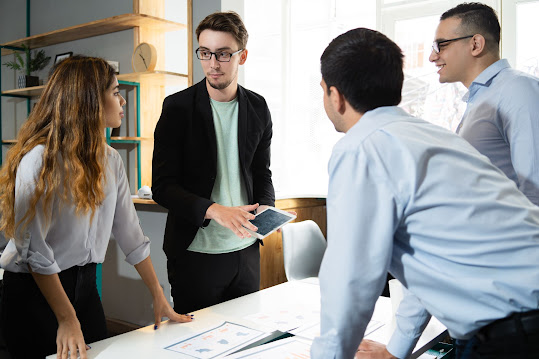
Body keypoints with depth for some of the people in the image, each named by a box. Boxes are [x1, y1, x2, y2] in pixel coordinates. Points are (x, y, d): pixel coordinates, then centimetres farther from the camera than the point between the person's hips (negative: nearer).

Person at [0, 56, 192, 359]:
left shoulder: (110, 160, 2)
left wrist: (159, 297, 4)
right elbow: (33, 249, -21)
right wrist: (67, 320, -19)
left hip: (84, 285, 6)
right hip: (34, 291, -6)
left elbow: (130, 232, 4)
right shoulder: (40, 159, -20)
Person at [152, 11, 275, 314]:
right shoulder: (178, 107, -8)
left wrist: (265, 208, -8)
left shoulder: (258, 107, 4)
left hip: (246, 249, 4)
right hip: (195, 252, -3)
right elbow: (163, 186, -11)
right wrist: (215, 210, -26)